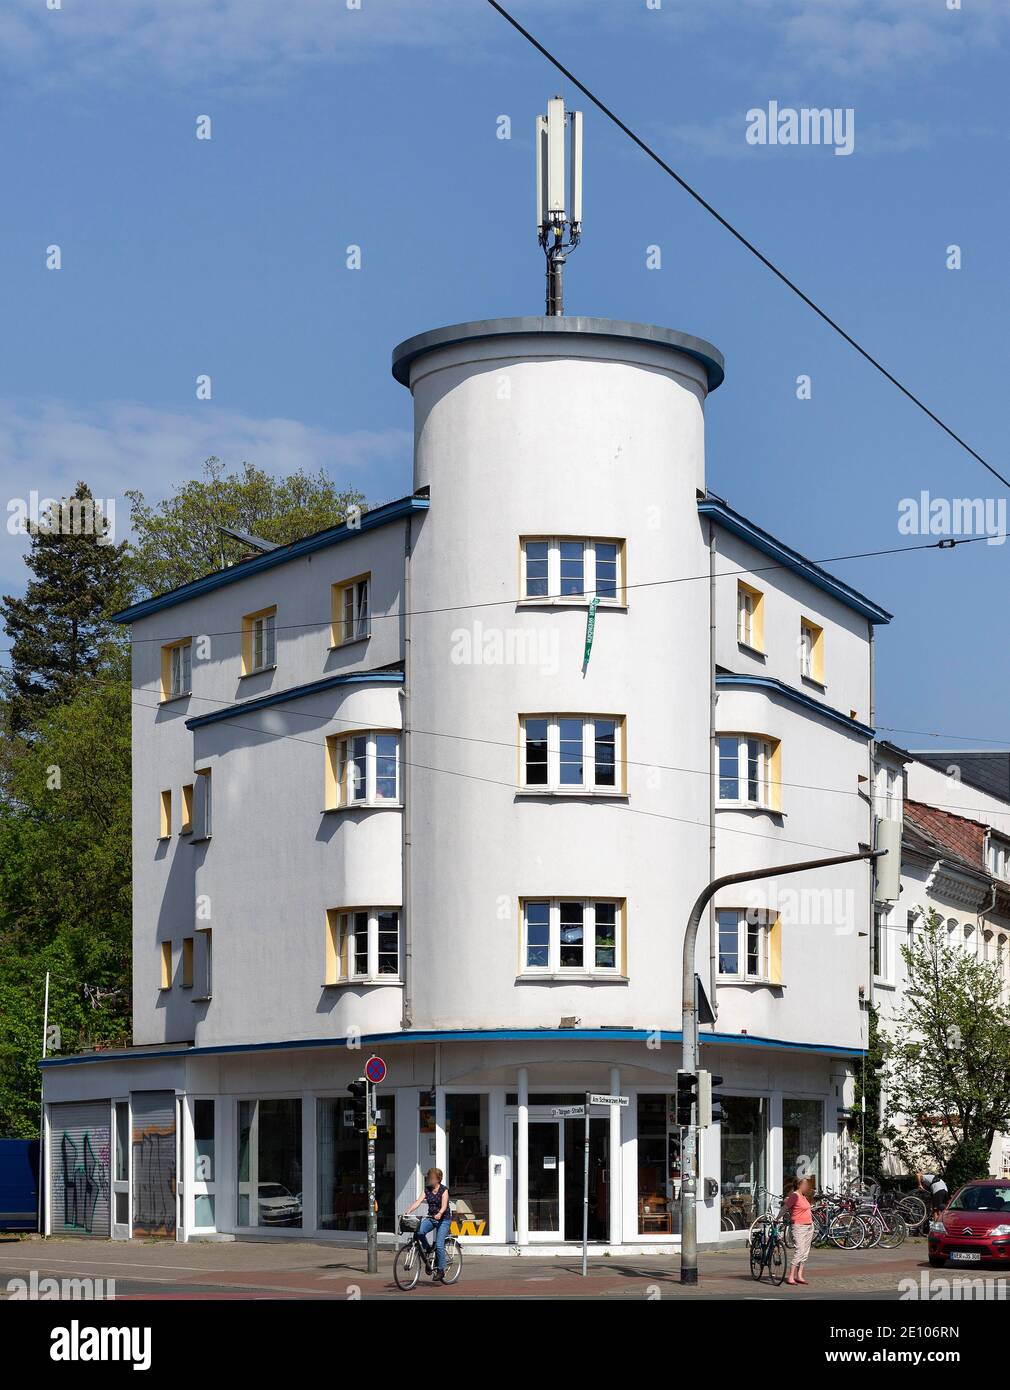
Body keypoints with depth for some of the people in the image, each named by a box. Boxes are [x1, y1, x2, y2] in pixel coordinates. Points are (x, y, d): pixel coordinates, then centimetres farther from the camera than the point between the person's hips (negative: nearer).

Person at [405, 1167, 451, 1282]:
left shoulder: (444, 1190, -9)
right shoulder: (427, 1190, 3)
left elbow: (444, 1205, -23)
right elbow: (418, 1202, -8)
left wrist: (439, 1214, -44)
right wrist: (408, 1211, -26)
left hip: (444, 1219, -4)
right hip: (431, 1218, 4)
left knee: (439, 1244, -16)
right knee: (419, 1231, -26)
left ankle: (441, 1270, -6)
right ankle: (428, 1250, -3)